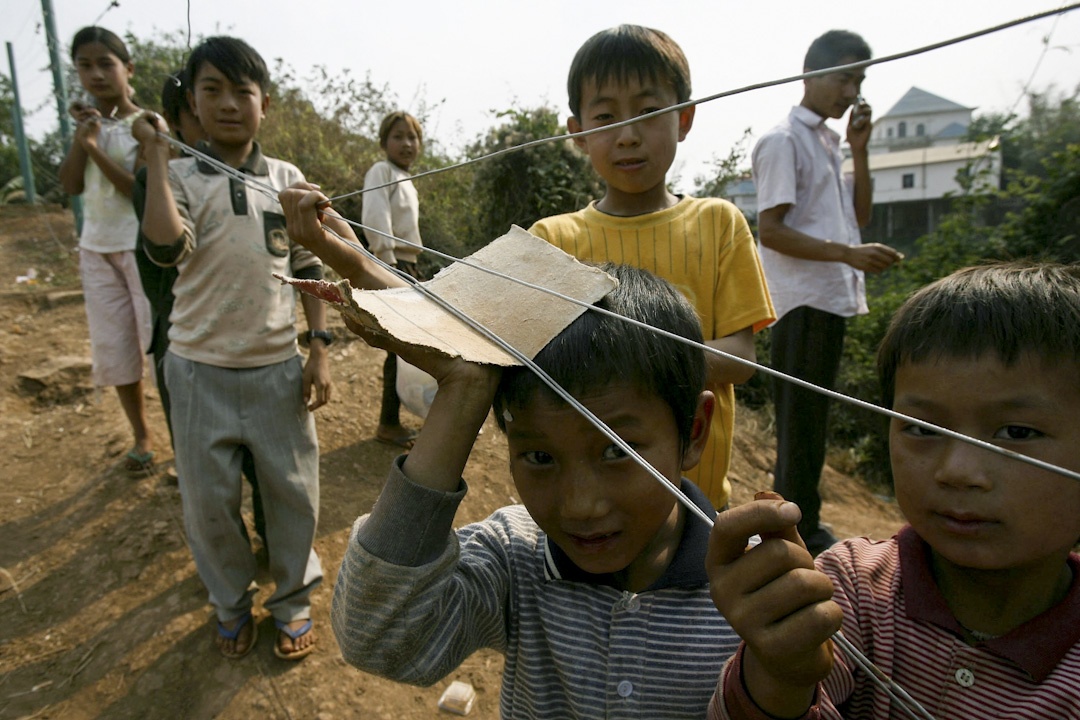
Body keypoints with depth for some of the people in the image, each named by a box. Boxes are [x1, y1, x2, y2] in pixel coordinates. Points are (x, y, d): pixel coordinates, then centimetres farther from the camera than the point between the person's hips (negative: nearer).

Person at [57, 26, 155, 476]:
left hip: (142, 248, -6)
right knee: (113, 347, 8)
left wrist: (95, 147, -19)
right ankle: (142, 436, 22)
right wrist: (81, 135, -8)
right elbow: (70, 185, 1)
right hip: (97, 249, 6)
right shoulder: (90, 121, 9)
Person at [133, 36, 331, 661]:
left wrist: (320, 348, 0)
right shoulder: (180, 177, -2)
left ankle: (294, 600, 33)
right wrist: (156, 157, -18)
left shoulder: (288, 180, 3)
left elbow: (310, 268, 5)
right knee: (209, 500, 12)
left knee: (293, 492, 10)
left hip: (278, 369, 1)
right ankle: (231, 602, 37)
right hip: (202, 371, 0)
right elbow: (166, 249, -21)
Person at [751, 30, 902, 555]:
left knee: (810, 416, 15)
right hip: (802, 300, -9)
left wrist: (859, 151, 10)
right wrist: (848, 253, -21)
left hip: (832, 297, 9)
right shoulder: (783, 141, -8)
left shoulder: (829, 143, 20)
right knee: (801, 418, -3)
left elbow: (860, 215, 20)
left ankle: (795, 520, 27)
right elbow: (771, 231, -16)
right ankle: (802, 531, 9)